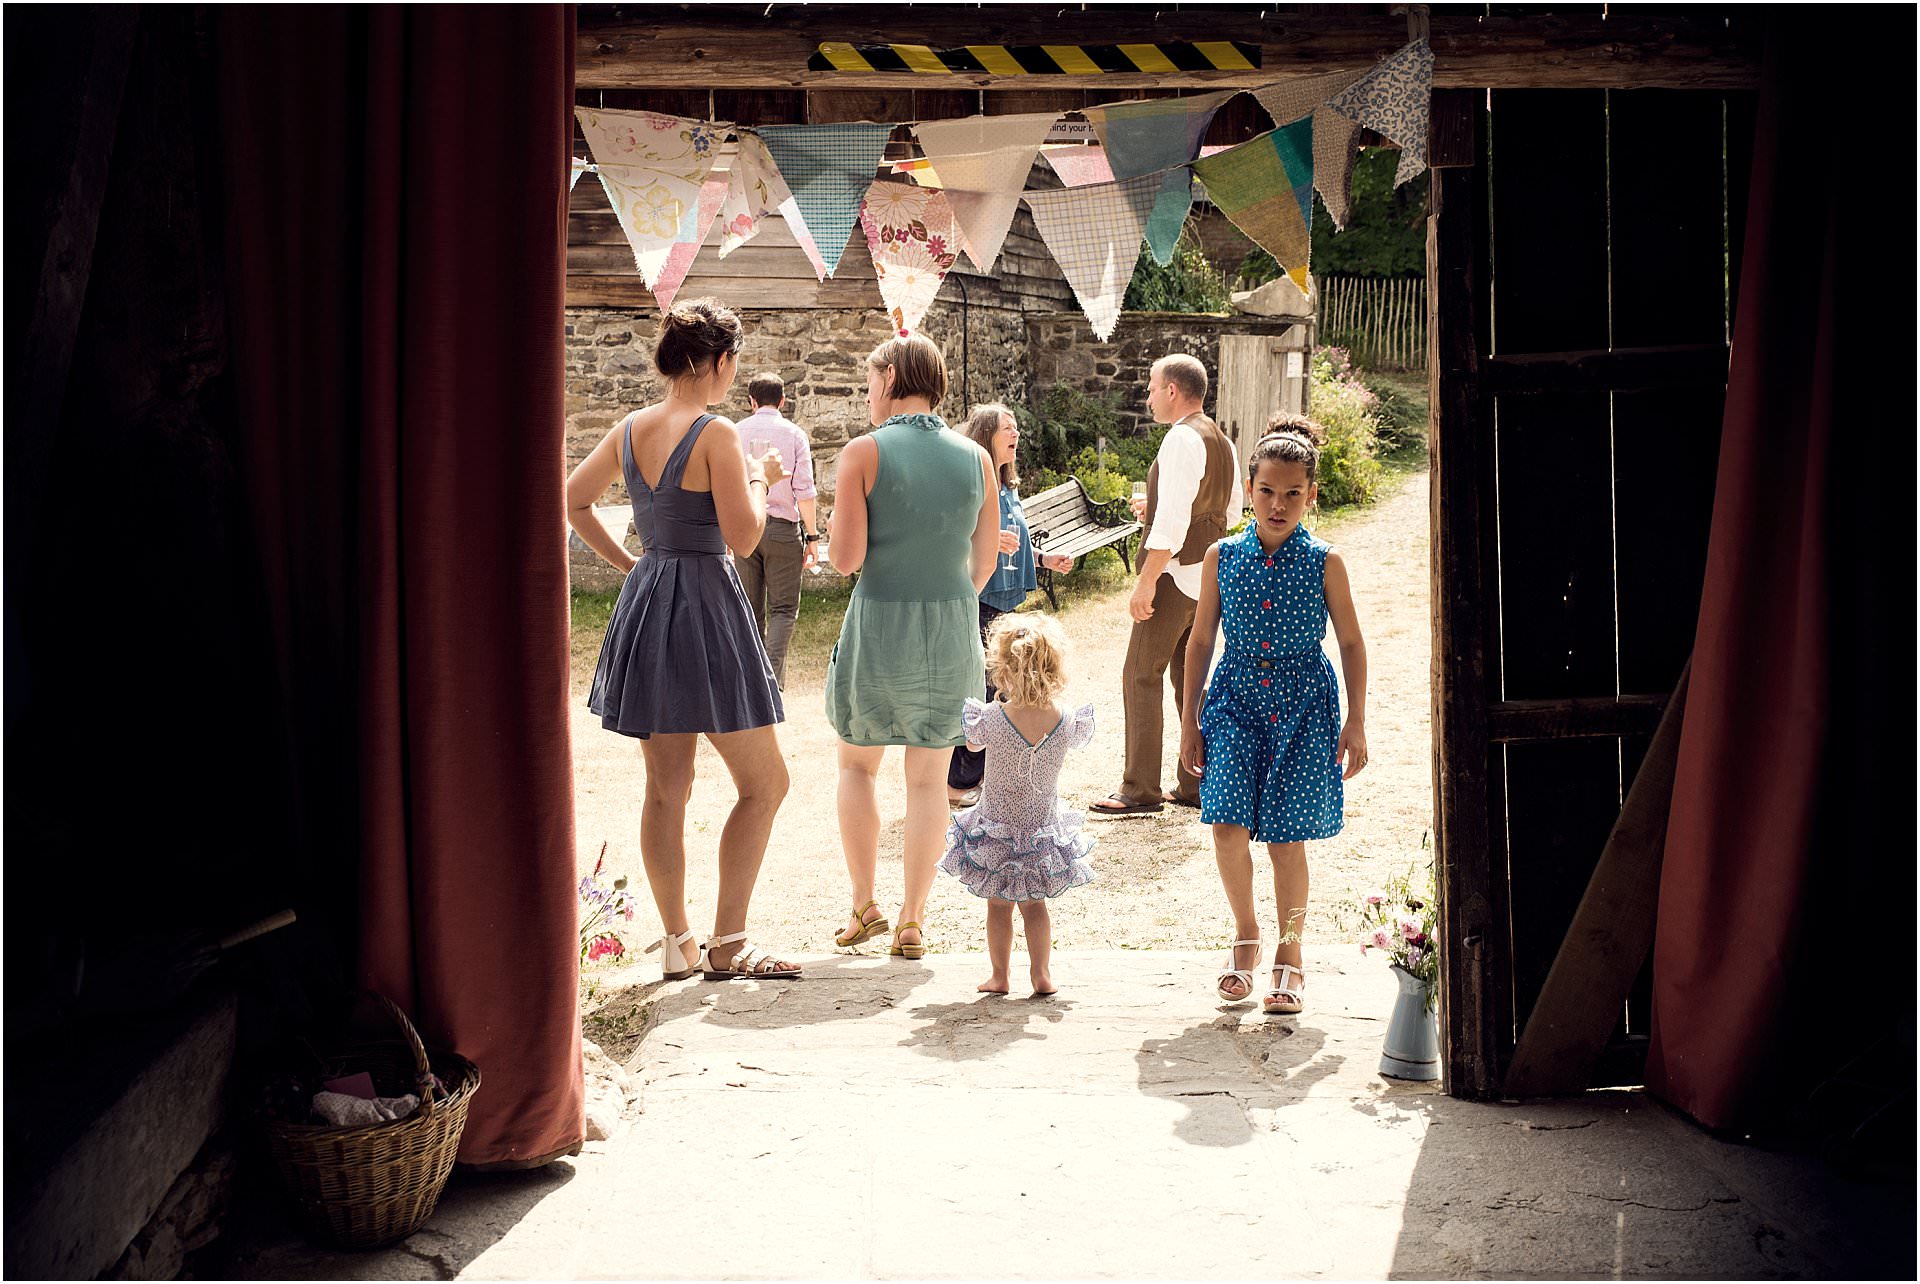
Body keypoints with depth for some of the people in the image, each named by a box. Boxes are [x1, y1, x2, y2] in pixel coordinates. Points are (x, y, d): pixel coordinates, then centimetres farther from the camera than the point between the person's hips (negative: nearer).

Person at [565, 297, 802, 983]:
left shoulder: (629, 429, 7)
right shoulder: (716, 434, -14)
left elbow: (571, 499, 17)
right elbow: (742, 537, -16)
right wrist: (759, 479, 1)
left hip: (645, 599, 8)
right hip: (705, 605, -8)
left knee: (666, 788, 12)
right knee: (764, 782, 3)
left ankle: (676, 943, 18)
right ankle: (727, 945, 3)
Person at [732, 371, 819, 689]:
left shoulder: (735, 433, 5)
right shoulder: (794, 434, -1)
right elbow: (804, 490, -6)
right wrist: (811, 535, 0)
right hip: (783, 528, -2)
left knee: (750, 610, 12)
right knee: (783, 609, 2)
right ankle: (773, 672, -17)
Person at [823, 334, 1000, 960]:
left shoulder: (864, 453, -10)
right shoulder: (975, 457, 2)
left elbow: (846, 558, -12)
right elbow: (985, 561, 8)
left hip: (879, 625, -2)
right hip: (953, 629, 3)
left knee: (857, 764, 19)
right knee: (928, 780, 11)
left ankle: (864, 906, 17)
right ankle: (912, 922, 13)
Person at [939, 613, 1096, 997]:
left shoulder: (993, 718, -23)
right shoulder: (1066, 721, -18)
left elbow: (972, 743, -1)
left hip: (997, 829, -2)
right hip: (1044, 827, 2)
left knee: (999, 904, 13)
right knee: (1034, 904, 19)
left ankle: (999, 976, 20)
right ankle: (1041, 974, 20)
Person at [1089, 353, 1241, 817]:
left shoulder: (1182, 438, -15)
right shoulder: (1221, 440, 13)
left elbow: (1173, 519, -23)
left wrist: (1147, 580, -22)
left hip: (1177, 575, -9)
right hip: (1211, 576, 9)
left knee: (1141, 675, -4)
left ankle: (1140, 790, -3)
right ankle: (1195, 785, 18)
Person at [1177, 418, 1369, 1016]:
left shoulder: (1324, 564, -3)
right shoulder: (1222, 557, 1)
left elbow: (1351, 643, 4)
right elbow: (1201, 640, 7)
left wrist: (1355, 723, 1)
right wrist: (1189, 721, 6)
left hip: (1303, 707, -1)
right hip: (1235, 701, 1)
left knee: (1287, 838, 0)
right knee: (1228, 827, -11)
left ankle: (1289, 955, 21)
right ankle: (1245, 937, 15)